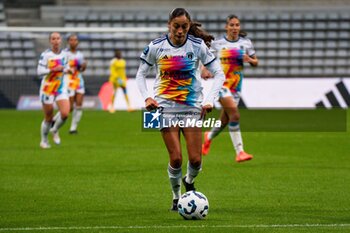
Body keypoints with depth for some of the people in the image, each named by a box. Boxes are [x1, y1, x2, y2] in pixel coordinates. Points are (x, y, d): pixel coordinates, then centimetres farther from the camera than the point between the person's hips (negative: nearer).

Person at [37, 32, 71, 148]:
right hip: (47, 88, -4)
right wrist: (53, 69, -25)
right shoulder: (45, 55, -11)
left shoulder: (64, 54, 5)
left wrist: (67, 70, -1)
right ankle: (44, 140, 28)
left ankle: (55, 130, 16)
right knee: (48, 118, 4)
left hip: (61, 88, 4)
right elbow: (39, 71, -15)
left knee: (65, 114, -15)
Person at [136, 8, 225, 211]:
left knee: (196, 159, -6)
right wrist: (147, 97, -10)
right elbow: (141, 74, 7)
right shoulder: (156, 47, -4)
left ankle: (189, 181, 29)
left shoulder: (198, 46, -5)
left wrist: (210, 100, -12)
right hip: (166, 107, -1)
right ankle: (176, 197, 14)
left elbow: (219, 74, 0)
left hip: (192, 107, 1)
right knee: (176, 158, -9)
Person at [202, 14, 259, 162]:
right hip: (221, 82, -4)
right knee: (234, 113, -22)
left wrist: (249, 60, -12)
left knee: (225, 120, 10)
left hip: (236, 86, 4)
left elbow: (255, 63, 11)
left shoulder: (246, 43, 5)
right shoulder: (217, 44, -1)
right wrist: (205, 71, -11)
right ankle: (239, 152, -20)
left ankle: (209, 137, 44)